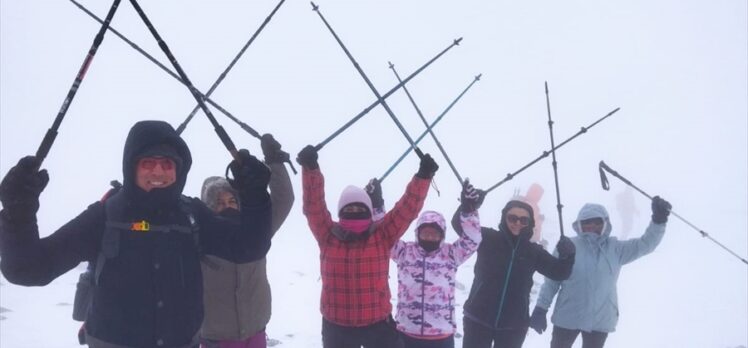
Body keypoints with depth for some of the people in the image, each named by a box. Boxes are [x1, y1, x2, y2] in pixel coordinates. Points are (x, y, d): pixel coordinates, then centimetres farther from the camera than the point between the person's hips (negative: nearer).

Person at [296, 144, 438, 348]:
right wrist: (310, 168, -26)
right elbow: (314, 205, -13)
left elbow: (408, 208, -10)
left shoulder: (382, 235, -4)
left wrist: (423, 176, -21)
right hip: (337, 325, 1)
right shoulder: (328, 236, -3)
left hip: (377, 322, 0)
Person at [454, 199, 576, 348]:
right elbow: (459, 224, -15)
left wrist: (567, 256, -18)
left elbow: (559, 272, 3)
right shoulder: (487, 238, -5)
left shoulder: (534, 251, 2)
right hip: (478, 319, -2)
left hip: (513, 325, 2)